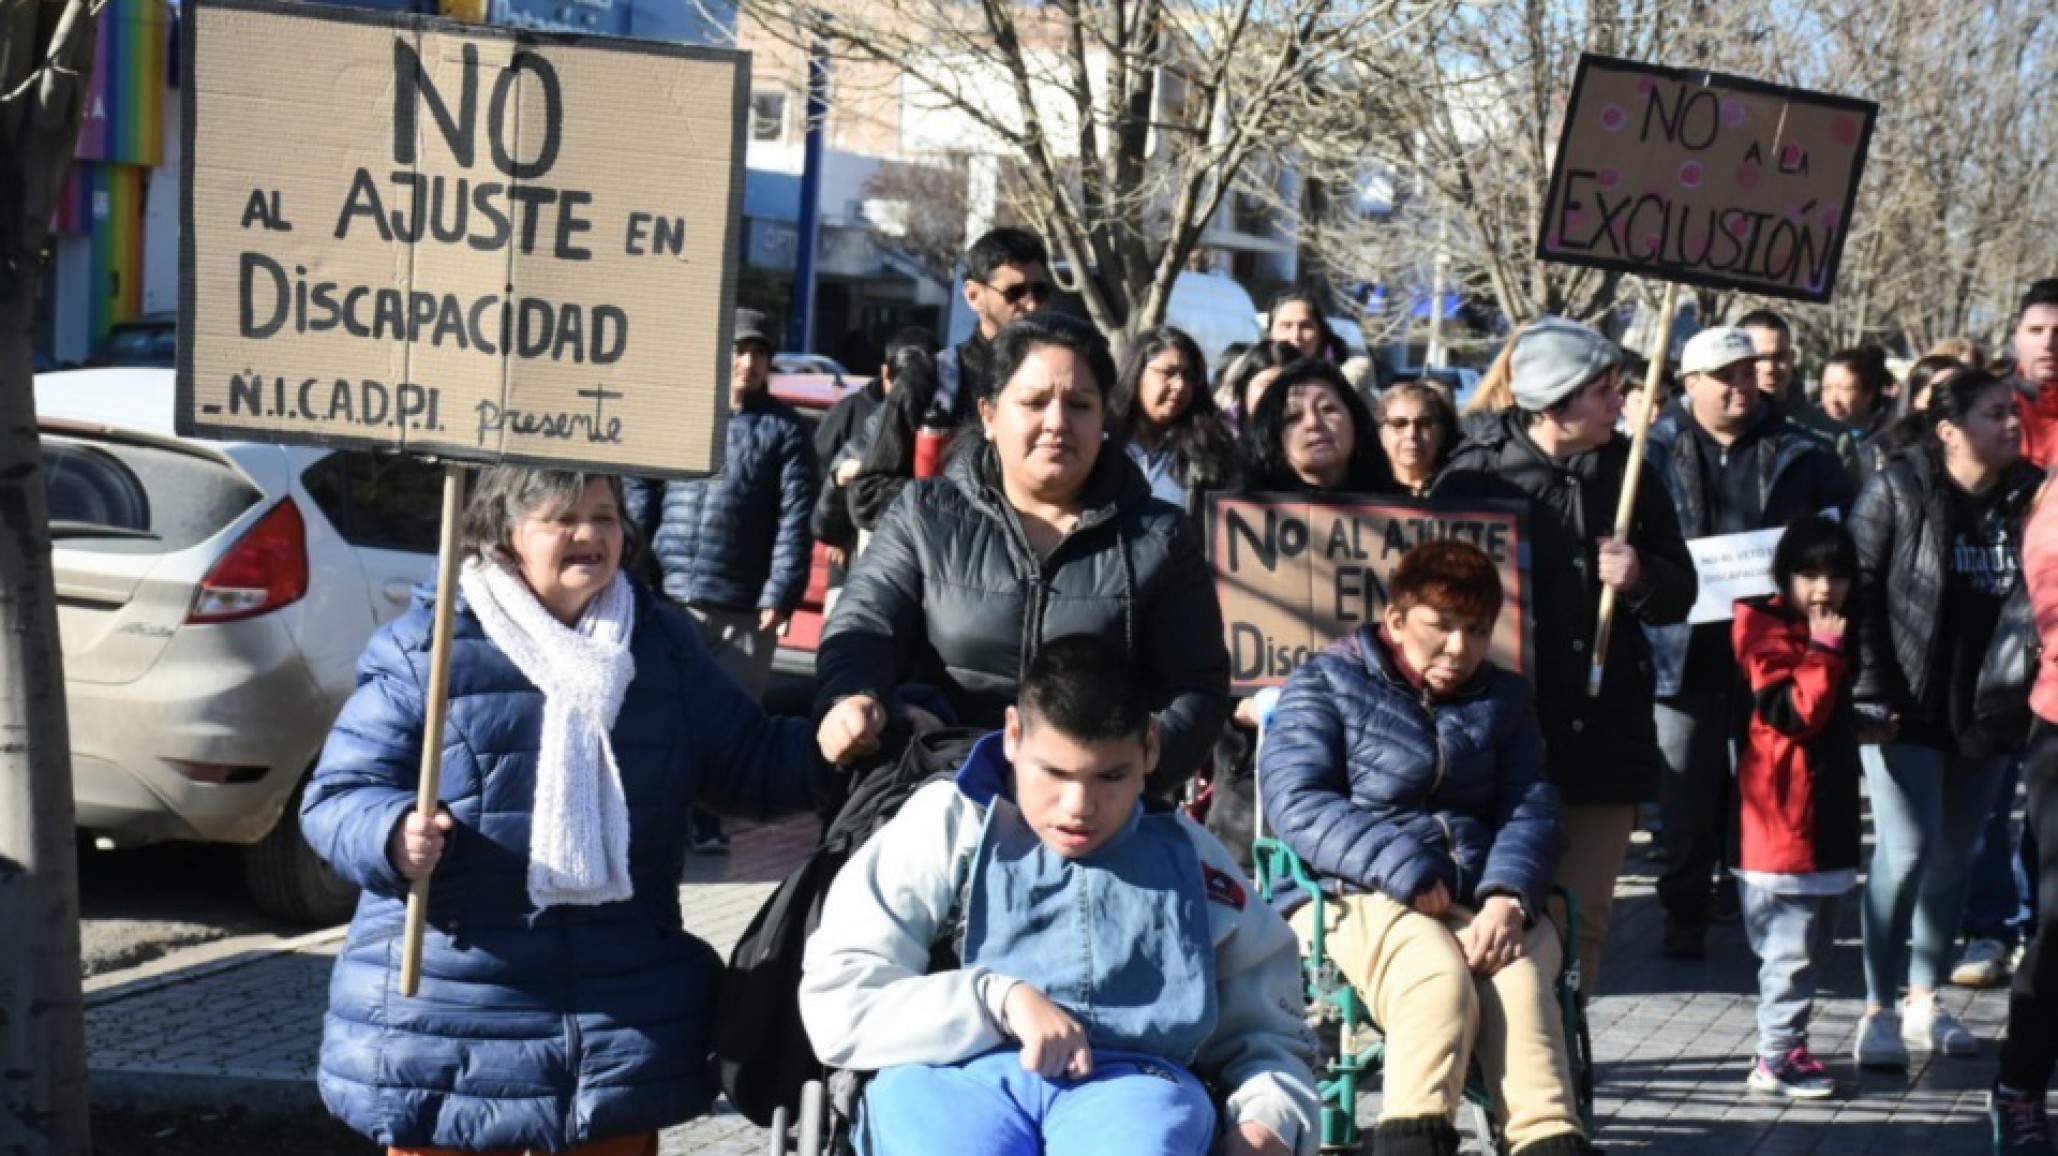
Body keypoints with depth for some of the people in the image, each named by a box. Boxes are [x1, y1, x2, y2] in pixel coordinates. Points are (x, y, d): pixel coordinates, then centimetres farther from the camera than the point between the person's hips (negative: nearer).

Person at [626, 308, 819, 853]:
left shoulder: (783, 429, 7)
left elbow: (795, 519, 0)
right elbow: (640, 496, 12)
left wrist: (780, 596, -8)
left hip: (744, 608, -1)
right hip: (668, 596, 1)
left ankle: (706, 818, 7)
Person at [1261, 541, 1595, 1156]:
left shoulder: (1504, 698, 23)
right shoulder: (1326, 684, 10)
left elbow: (1531, 808, 10)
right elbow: (1295, 801, -5)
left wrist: (1508, 896, -13)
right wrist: (1405, 872, -16)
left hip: (1477, 900, 3)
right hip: (1352, 898, -3)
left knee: (1519, 976, -32)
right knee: (1439, 974, -36)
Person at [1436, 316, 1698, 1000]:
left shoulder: (1627, 469, 10)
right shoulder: (1479, 472, -4)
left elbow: (1680, 591, 16)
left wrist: (1641, 579, -6)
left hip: (1605, 730, 4)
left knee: (1585, 917, 8)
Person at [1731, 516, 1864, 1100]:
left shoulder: (1837, 632, 15)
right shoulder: (1768, 630, -11)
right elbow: (1795, 712, -22)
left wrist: (1872, 721, 15)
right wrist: (1824, 652, -22)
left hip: (1828, 813, 9)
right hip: (1784, 814, -9)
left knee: (1814, 941, 15)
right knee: (1793, 943, -8)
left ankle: (1785, 1042, 25)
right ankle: (1776, 1056, -2)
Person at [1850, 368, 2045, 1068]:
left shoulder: (2029, 498, 4)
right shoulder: (1898, 491, -6)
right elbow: (1859, 590, -7)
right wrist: (1870, 693, -13)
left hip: (1985, 713, 4)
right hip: (1907, 709, -4)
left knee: (1953, 858, 11)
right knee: (1907, 851, -9)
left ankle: (1924, 1001, 24)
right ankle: (1879, 1011, -1)